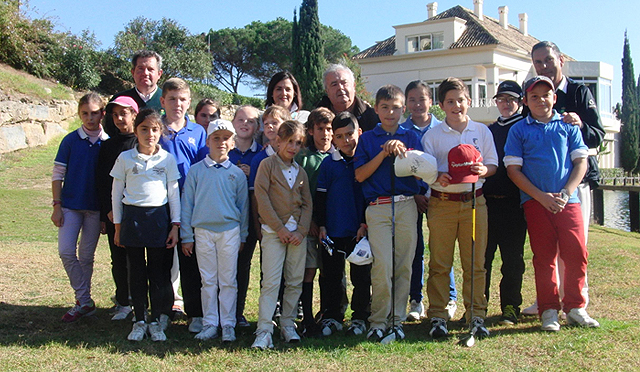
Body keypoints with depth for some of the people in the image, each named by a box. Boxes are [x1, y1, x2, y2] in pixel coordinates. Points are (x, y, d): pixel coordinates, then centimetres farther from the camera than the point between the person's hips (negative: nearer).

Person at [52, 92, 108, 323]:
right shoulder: (70, 140, 0)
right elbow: (58, 174, 2)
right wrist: (56, 205, -5)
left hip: (96, 207, 0)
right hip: (70, 204, 0)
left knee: (86, 256, 7)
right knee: (66, 252, -9)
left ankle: (83, 301, 20)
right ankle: (85, 302, 2)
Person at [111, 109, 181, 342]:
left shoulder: (167, 159, 3)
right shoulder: (125, 158, 3)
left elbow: (174, 193, 6)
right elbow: (117, 194, 7)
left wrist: (175, 225, 0)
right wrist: (117, 226, 5)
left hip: (159, 217, 0)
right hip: (132, 217, 1)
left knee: (158, 271, 3)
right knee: (136, 271, 7)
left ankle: (156, 320, 15)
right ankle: (139, 321, 17)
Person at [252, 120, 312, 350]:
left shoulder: (301, 172, 14)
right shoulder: (268, 165, 0)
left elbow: (307, 204, 12)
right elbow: (261, 197, -8)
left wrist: (301, 231, -3)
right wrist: (280, 228, -11)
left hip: (298, 232, 5)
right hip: (274, 231, -5)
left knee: (295, 281, 6)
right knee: (271, 281, -10)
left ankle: (288, 325, 17)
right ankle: (264, 331, -8)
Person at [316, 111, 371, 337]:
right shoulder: (328, 164, 3)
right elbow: (320, 197, 6)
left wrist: (365, 224, -5)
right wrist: (321, 225, 0)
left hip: (360, 231, -1)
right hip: (333, 231, 1)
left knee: (361, 276, 6)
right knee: (332, 276, 9)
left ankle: (360, 318, 18)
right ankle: (332, 317, 21)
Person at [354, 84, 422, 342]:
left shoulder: (410, 138, 14)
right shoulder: (368, 139, 11)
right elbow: (360, 175, 2)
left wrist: (403, 152, -10)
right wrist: (383, 153, -7)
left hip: (407, 206, 2)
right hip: (378, 207, -2)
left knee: (404, 266, 2)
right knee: (382, 265, -11)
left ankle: (397, 319, 13)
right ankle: (378, 321, 1)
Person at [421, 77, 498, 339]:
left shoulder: (482, 131, 11)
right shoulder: (432, 135, 7)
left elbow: (493, 164, 12)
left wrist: (484, 170, -11)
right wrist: (438, 177, -17)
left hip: (474, 201, 1)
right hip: (442, 202, -1)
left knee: (475, 263, 3)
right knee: (439, 263, 1)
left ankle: (476, 315, 13)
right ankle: (437, 316, 9)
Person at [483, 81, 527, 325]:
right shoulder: (488, 131, 17)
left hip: (513, 203, -3)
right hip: (486, 201, 3)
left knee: (512, 258, 3)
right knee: (481, 256, 5)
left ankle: (510, 307, 12)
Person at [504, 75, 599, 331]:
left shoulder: (568, 126, 11)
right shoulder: (519, 130, 7)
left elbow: (581, 162, 7)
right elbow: (513, 169, 1)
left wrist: (565, 193, -8)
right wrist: (541, 196, -8)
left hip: (568, 200, 1)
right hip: (535, 202, -1)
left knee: (577, 253, -6)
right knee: (544, 256, 0)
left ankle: (574, 307, 10)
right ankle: (548, 311, 9)